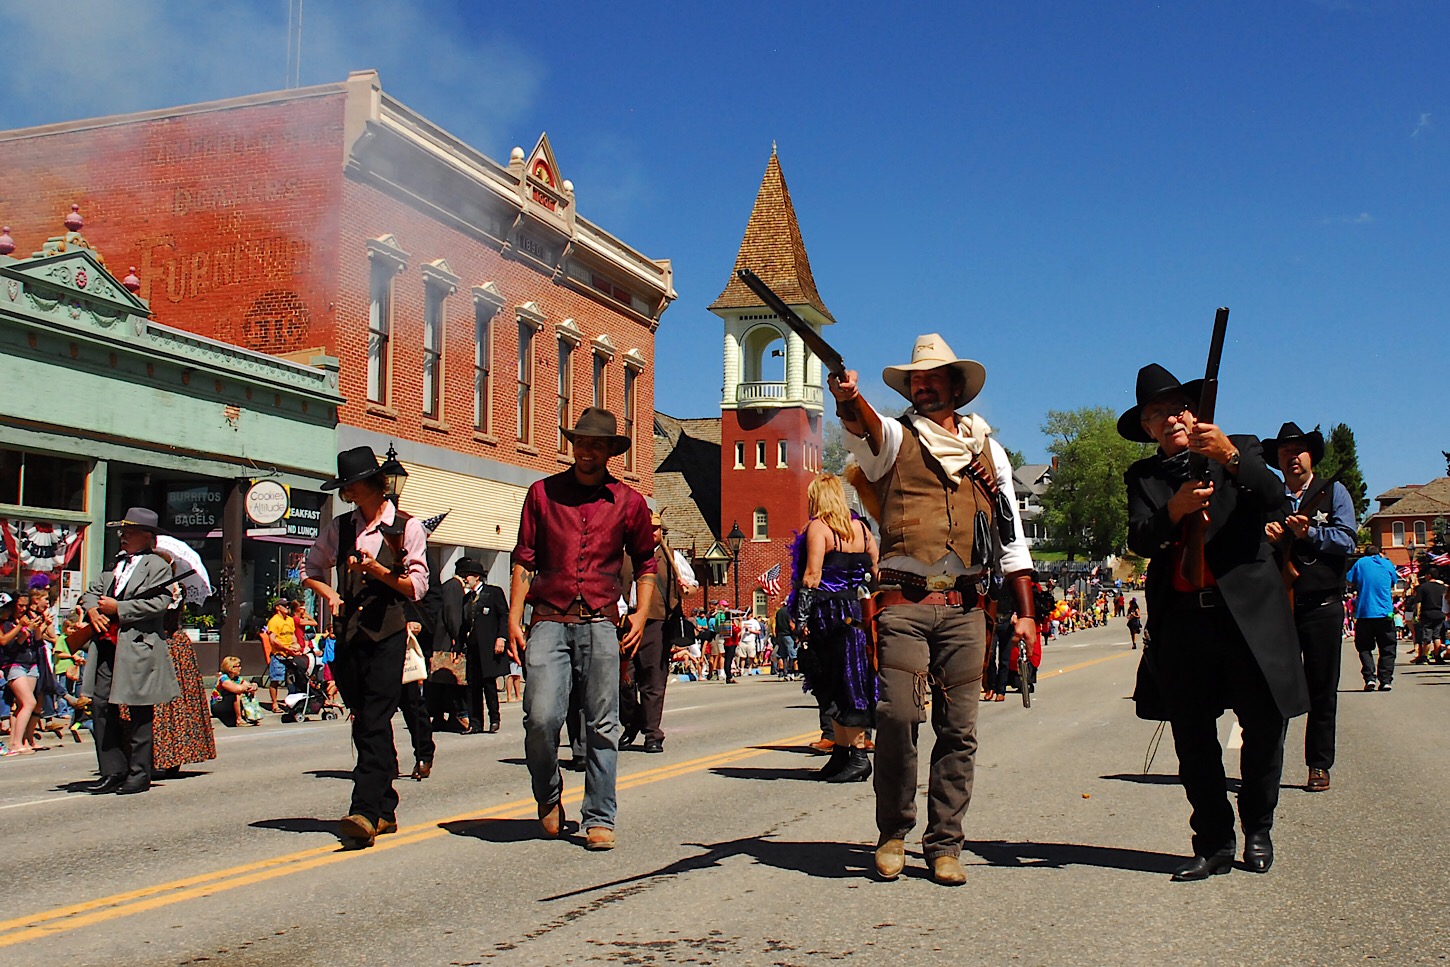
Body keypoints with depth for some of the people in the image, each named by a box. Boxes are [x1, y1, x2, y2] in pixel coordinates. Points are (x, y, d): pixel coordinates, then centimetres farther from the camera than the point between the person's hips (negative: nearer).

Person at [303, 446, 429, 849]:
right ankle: (385, 809, 18)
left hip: (387, 635, -5)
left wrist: (378, 570, -17)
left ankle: (364, 812, -18)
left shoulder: (407, 527, 1)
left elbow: (417, 587, -4)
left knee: (375, 724, -13)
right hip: (348, 635, 5)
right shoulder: (340, 528, 13)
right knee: (364, 726, 8)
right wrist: (330, 594, 4)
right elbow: (310, 569, 23)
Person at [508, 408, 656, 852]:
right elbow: (524, 560, 9)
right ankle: (548, 798, 16)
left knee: (602, 725, -1)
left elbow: (645, 562, 21)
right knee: (541, 717, -12)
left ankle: (599, 819, 11)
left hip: (600, 624, 1)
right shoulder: (543, 493, 9)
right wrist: (514, 619, 2)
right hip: (549, 620, 0)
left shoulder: (628, 502, 10)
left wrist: (641, 614, 7)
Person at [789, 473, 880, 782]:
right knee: (849, 683, 12)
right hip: (858, 613, 7)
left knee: (837, 685, -2)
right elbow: (876, 569, 12)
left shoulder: (817, 527, -8)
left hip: (830, 614, -7)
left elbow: (812, 575, -15)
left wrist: (801, 616, -12)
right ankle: (841, 754, 17)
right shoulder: (860, 527, 11)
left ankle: (857, 754, -4)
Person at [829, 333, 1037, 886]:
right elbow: (863, 425, -16)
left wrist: (1026, 611, 13)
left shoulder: (988, 450, 18)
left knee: (959, 729, 2)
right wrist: (848, 397, -40)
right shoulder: (893, 438, 10)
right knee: (897, 715, -15)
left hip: (965, 606, 3)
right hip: (905, 601, -3)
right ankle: (893, 833, 4)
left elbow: (1011, 537, 19)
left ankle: (944, 845, 13)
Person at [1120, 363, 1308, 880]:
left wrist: (1230, 456, -27)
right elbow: (1139, 541, -2)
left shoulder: (1242, 449, 10)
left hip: (1249, 611, -1)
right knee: (1192, 740, 2)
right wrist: (1174, 510, -23)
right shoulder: (1143, 476, 14)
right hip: (1180, 620, 2)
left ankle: (1257, 830, 24)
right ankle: (1214, 843, 14)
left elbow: (1273, 499, -10)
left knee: (1265, 727, 2)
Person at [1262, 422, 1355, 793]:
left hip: (1321, 605, -1)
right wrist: (1262, 536, -12)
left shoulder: (1334, 492, 8)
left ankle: (1319, 766, 11)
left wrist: (1310, 534, -19)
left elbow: (1347, 540, -4)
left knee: (1322, 689, 2)